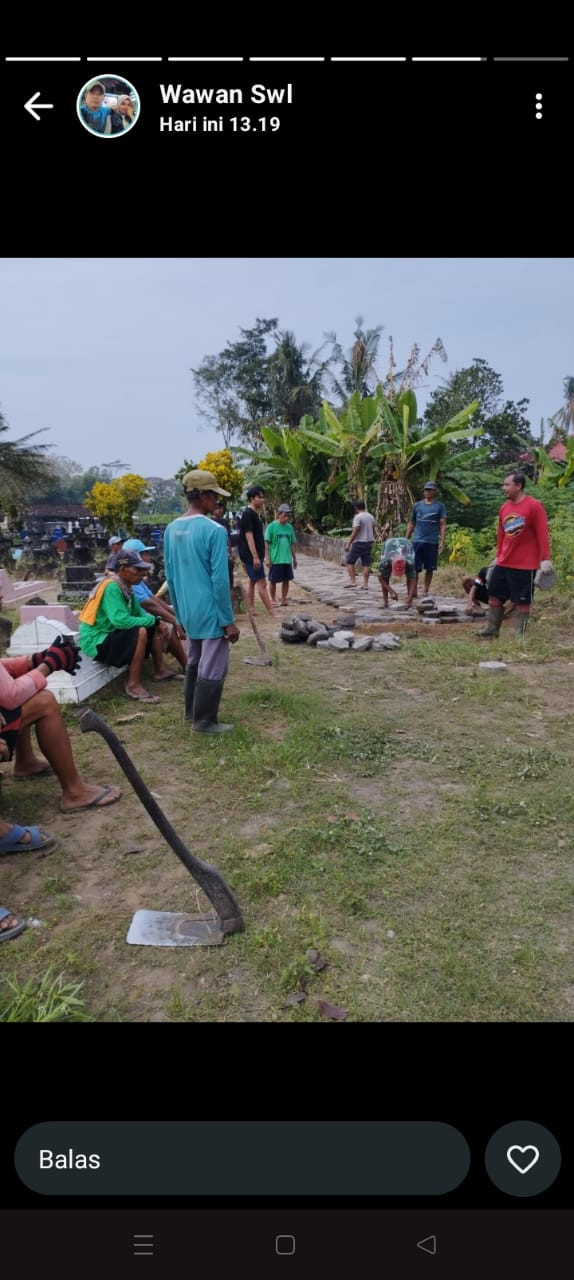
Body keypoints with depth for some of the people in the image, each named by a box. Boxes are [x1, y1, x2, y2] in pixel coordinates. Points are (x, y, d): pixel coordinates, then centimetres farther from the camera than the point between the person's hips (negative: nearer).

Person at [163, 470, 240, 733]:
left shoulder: (171, 529, 5)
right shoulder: (214, 530, -17)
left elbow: (170, 576, 10)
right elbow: (220, 580, -19)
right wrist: (228, 620, -12)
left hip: (189, 611, 8)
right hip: (211, 612, -8)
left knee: (194, 661, 22)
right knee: (212, 668, 4)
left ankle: (191, 710, 33)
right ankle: (204, 721, 12)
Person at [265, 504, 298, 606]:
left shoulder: (290, 527, 7)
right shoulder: (272, 526, -7)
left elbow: (293, 543, 14)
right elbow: (266, 543, -7)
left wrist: (294, 558, 15)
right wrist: (267, 558, -12)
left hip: (287, 559, 4)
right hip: (275, 559, -4)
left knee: (286, 580, 8)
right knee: (273, 581, 4)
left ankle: (284, 599, 20)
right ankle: (273, 600, 18)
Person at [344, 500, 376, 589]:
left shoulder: (357, 517, -12)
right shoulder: (371, 517, 9)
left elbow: (355, 532, -19)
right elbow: (373, 530, 15)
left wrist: (348, 544, -17)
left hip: (359, 542, -7)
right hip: (369, 542, 7)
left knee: (350, 561, 5)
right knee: (366, 564, 6)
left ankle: (353, 581, -3)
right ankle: (365, 584, 5)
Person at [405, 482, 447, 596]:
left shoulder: (440, 506, 5)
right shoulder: (417, 505, 12)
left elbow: (443, 525, -1)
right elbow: (411, 524, 16)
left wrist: (442, 542, -11)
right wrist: (406, 539, 9)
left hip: (432, 542, -1)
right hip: (417, 541, 1)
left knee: (429, 568, 4)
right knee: (415, 568, -1)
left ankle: (426, 591, 14)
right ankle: (414, 591, 7)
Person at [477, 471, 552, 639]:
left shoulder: (534, 506, -11)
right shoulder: (504, 507, 9)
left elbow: (543, 534, -13)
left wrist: (545, 558, -17)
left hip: (525, 565, -7)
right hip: (503, 564, 7)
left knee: (521, 601, 2)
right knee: (494, 596, 10)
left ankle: (520, 636, 12)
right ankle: (491, 631, 23)